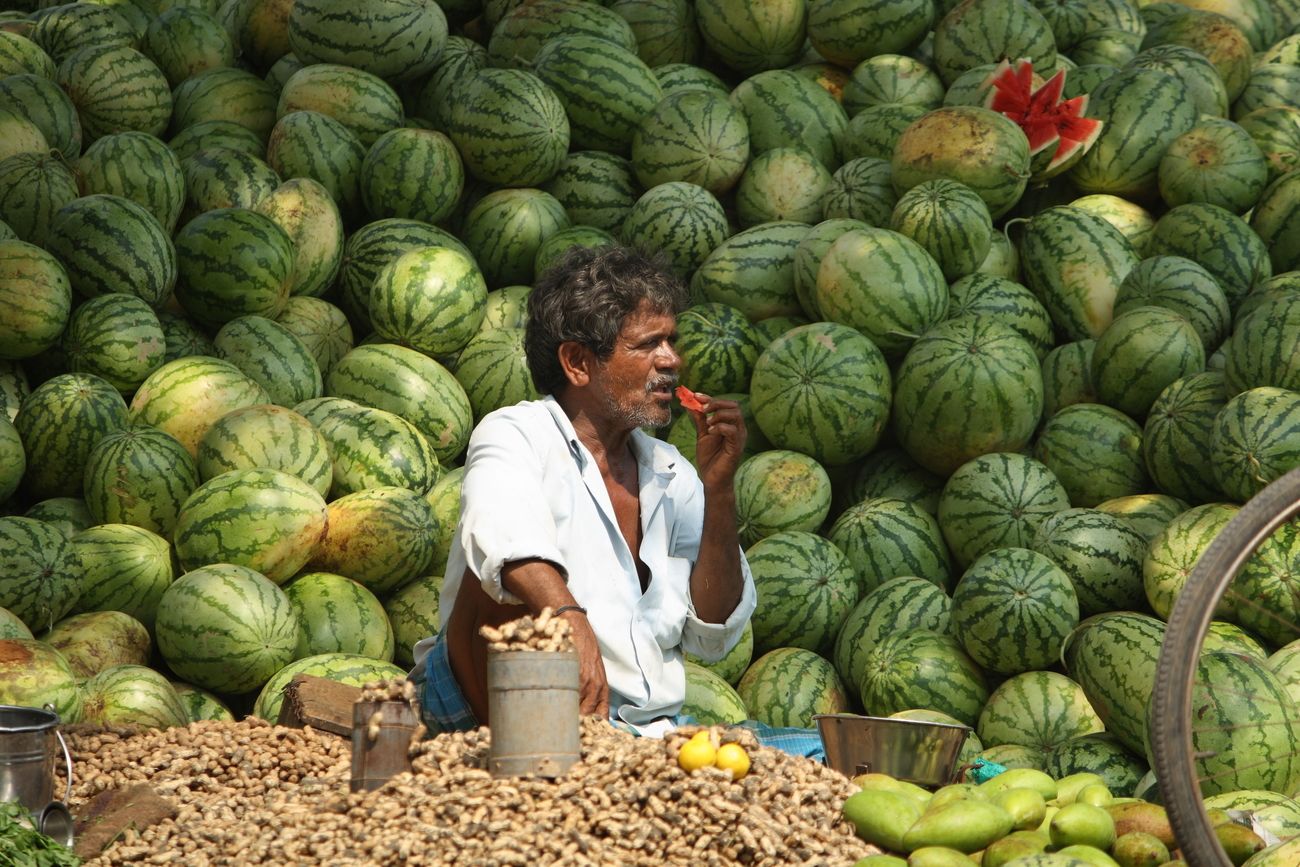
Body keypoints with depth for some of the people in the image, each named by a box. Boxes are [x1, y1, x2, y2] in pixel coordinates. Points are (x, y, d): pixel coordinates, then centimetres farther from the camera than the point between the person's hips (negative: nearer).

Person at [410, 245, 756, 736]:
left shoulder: (671, 474, 17)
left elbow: (713, 638, 11)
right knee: (517, 575, -32)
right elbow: (506, 537, -26)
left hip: (650, 732, 5)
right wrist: (570, 618, -45)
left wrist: (719, 488, 3)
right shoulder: (517, 435, -1)